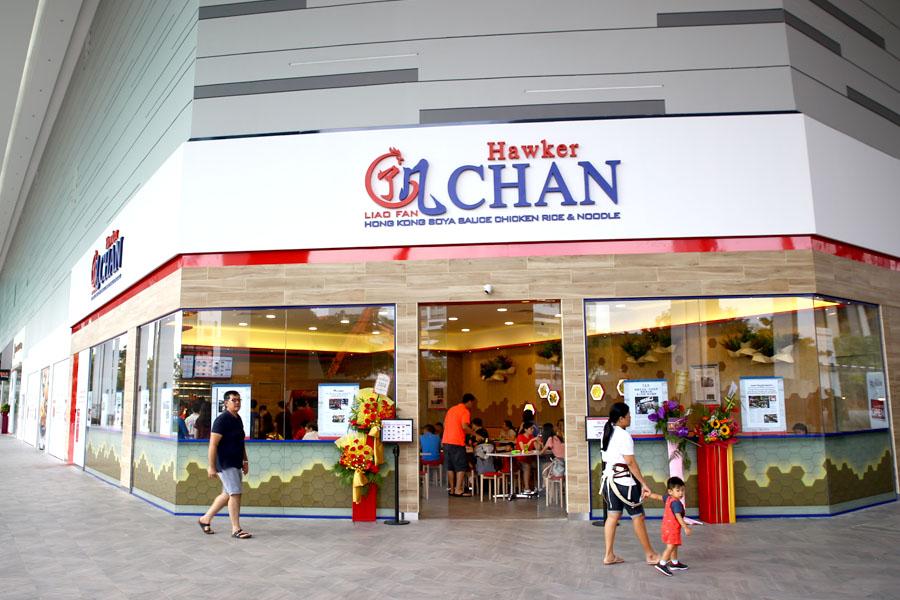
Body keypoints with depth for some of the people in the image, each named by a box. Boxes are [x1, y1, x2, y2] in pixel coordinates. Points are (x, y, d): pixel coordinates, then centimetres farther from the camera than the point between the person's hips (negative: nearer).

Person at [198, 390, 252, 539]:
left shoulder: (238, 419, 12)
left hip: (236, 464, 9)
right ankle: (236, 529, -3)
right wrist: (211, 466, -20)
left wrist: (245, 461, 20)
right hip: (225, 464, -9)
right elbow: (213, 444, -17)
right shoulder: (222, 420, -15)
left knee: (227, 495, 15)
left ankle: (205, 519, 30)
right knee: (235, 494, -10)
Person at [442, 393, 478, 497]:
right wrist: (475, 433, -9)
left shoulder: (451, 409, 18)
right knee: (461, 467, -2)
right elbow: (464, 426, -19)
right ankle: (458, 490, -6)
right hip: (457, 442, -8)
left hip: (446, 441, 8)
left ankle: (452, 489, 15)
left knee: (450, 466, 11)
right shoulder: (465, 411, -6)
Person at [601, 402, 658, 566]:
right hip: (623, 480, -8)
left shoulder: (607, 433, 9)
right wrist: (643, 483, -14)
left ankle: (609, 555, 11)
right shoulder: (624, 436, -17)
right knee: (638, 517, 3)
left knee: (612, 516, 9)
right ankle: (650, 555, 14)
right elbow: (631, 463, -18)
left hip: (610, 478, 8)